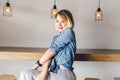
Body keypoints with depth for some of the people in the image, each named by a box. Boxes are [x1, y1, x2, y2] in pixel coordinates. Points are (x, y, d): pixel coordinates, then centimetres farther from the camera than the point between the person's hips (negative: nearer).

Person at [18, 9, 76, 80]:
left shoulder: (69, 32, -4)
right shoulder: (55, 38, 20)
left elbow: (52, 50, -10)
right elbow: (49, 55, 3)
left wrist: (37, 64, -1)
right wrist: (44, 72, -15)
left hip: (64, 74, -7)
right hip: (54, 73, 7)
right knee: (25, 74, -9)